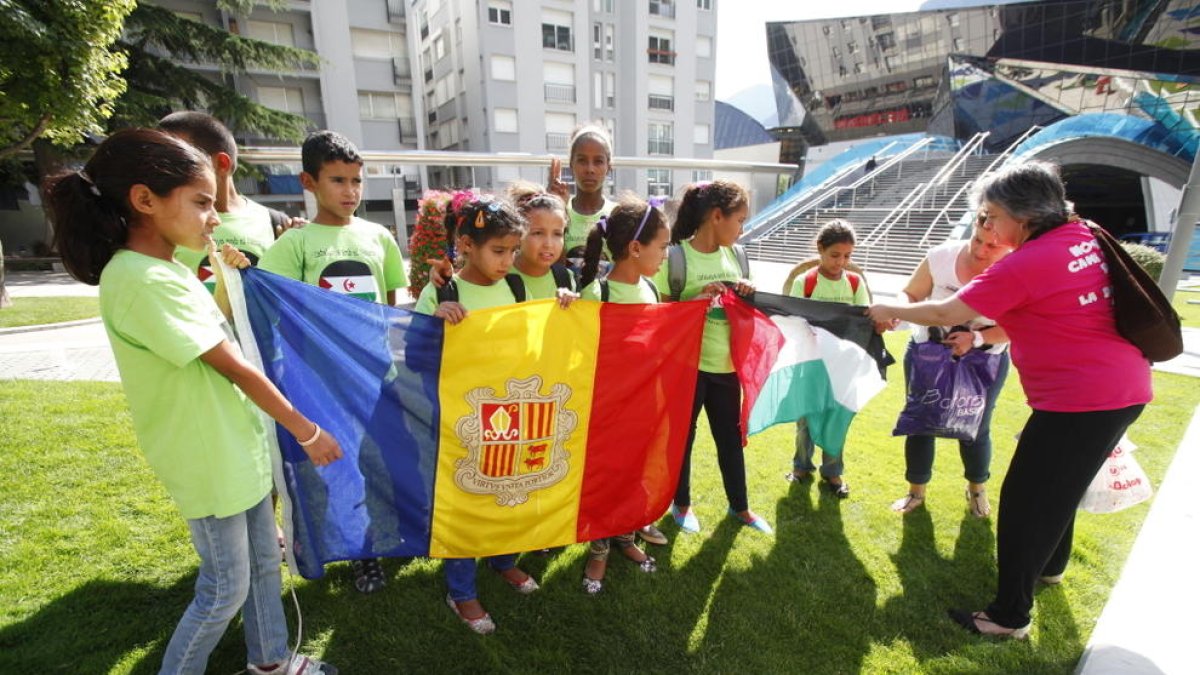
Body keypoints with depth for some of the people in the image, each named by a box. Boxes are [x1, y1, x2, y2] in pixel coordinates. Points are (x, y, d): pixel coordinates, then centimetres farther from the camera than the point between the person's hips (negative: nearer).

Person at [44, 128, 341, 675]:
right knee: (225, 590, 10)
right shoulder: (141, 280, -25)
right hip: (210, 462, -9)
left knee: (262, 564, 23)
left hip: (239, 447, 9)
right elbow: (236, 368, -22)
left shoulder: (168, 268, 5)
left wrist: (228, 282, 8)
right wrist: (307, 432, -16)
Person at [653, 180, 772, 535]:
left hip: (727, 364, 6)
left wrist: (747, 296, -7)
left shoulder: (735, 255, 4)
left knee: (731, 436, 18)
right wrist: (698, 300, -24)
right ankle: (682, 504, 36)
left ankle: (739, 505, 40)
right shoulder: (676, 257, -14)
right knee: (683, 436, 13)